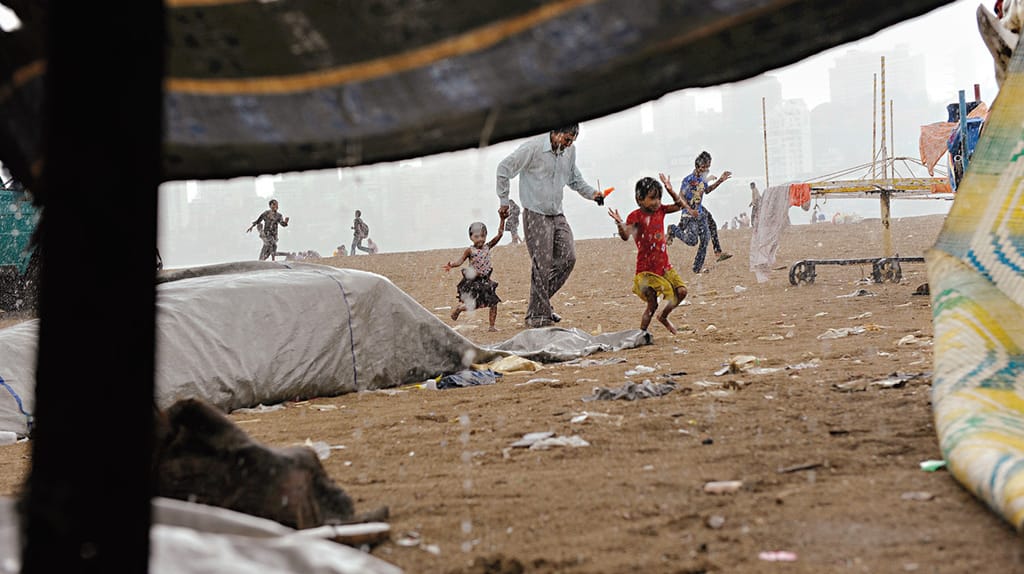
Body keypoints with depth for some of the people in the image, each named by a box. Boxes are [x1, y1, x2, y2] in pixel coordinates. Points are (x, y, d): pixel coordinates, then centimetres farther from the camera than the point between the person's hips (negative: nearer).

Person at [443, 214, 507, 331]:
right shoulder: (470, 250, -8)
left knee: (493, 303, 0)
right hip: (472, 282, -4)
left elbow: (500, 234, 0)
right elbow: (460, 261, -12)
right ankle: (458, 308, 22)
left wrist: (502, 220, -8)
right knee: (472, 305, -7)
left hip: (485, 281, 4)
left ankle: (492, 326, 10)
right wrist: (451, 265, -32)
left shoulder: (488, 247, 2)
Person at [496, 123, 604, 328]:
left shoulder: (570, 151, 7)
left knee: (568, 257, -2)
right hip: (535, 215, -7)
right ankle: (537, 316, -1)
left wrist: (591, 193, 3)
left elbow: (574, 179, 21)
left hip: (557, 215, 7)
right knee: (542, 265, -9)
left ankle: (542, 301, 13)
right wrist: (504, 201, -7)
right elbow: (504, 169, -9)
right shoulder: (533, 147, -13)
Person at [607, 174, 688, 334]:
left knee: (681, 291, -2)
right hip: (646, 268, -6)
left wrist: (671, 191, -1)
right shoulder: (636, 216, -13)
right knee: (652, 304, -10)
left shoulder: (660, 210, 6)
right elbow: (625, 235, -26)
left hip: (664, 266, 6)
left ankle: (663, 316, 22)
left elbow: (679, 205, 13)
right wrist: (619, 223, -45)